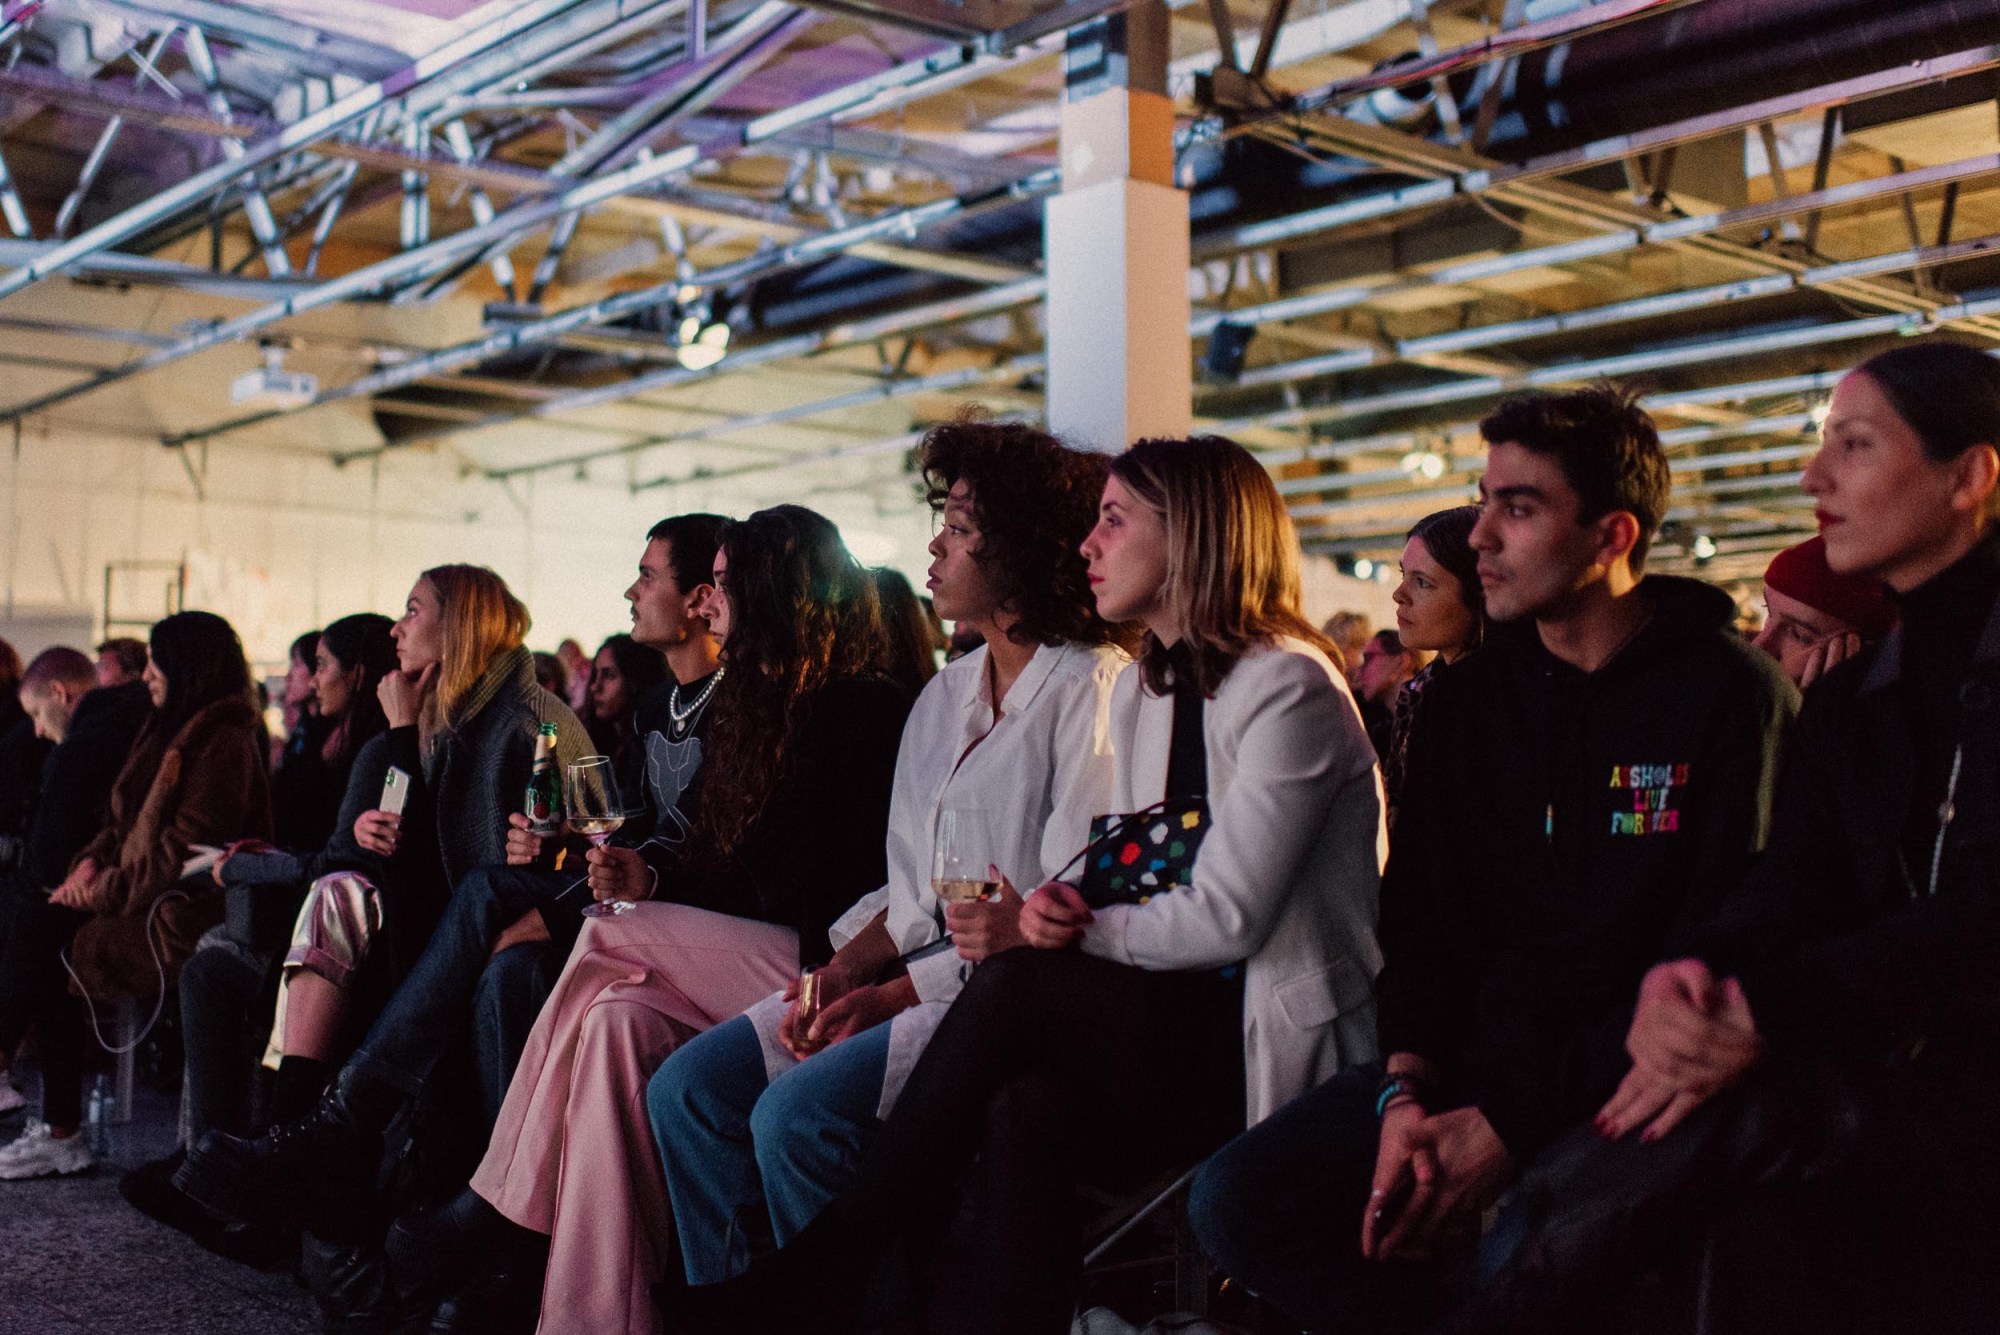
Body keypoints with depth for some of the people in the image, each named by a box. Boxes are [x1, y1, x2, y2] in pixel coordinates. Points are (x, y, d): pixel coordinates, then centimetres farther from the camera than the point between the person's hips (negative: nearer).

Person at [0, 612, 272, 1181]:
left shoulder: (225, 740, -12)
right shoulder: (171, 729, 19)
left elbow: (187, 848, -18)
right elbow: (127, 823, 21)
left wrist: (104, 892, -14)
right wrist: (91, 862, 2)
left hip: (187, 915, -9)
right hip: (143, 899, 9)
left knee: (46, 943, -17)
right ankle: (59, 1134, -11)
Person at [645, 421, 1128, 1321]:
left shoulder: (1093, 688, -11)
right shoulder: (948, 691, 16)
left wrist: (896, 995, -17)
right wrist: (841, 972, -2)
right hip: (912, 981, 9)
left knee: (797, 1113, -25)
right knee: (688, 1088, -4)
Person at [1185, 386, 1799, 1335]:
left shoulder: (1730, 695, -6)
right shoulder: (1463, 700, 11)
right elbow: (1421, 923, 10)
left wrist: (1514, 1124, -17)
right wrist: (1408, 1094, -9)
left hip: (1634, 1081, -5)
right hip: (1473, 1062, 6)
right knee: (1235, 1201, -13)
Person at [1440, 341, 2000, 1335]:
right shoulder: (1849, 699, 15)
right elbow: (1795, 883, 2)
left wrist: (1764, 1012, -27)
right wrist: (1695, 973, -21)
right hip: (1885, 1079, 5)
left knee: (1730, 1115, -30)